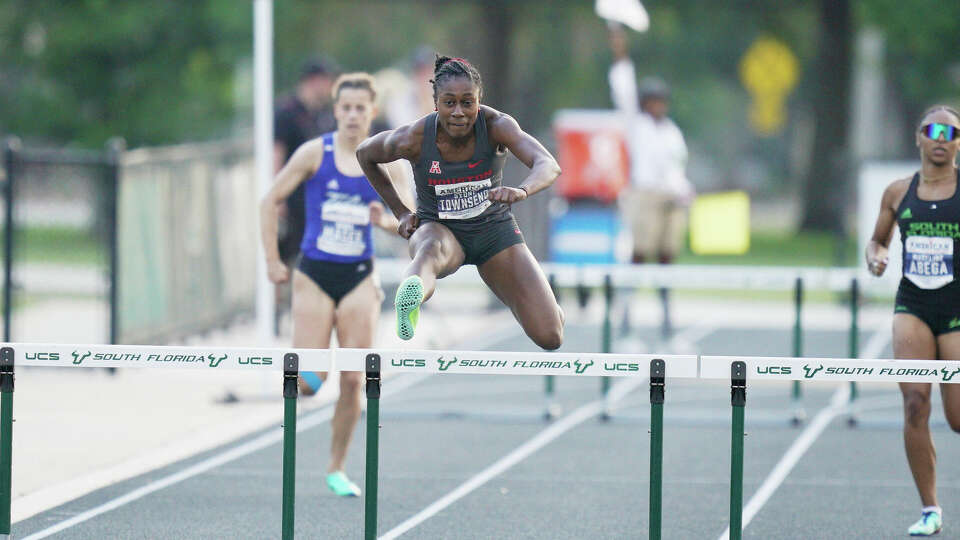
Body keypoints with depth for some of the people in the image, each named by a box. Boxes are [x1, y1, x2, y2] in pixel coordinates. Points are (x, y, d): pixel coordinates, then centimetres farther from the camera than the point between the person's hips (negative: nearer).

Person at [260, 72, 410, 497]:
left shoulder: (385, 163, 1)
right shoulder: (314, 154, -4)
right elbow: (272, 201, 3)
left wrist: (387, 221, -18)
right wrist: (272, 261, 0)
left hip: (359, 278, 1)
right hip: (314, 275, -1)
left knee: (353, 381, -1)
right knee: (307, 383, -9)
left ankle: (337, 468, 15)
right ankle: (308, 372, 29)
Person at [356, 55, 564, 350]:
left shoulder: (496, 125, -21)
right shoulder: (414, 138, -19)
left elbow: (549, 166, -36)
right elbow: (364, 154, 3)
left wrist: (522, 190, -58)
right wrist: (400, 211, 2)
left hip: (494, 230, 2)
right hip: (439, 229, -1)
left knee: (550, 337, -8)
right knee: (432, 249, -43)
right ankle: (409, 300, -79)